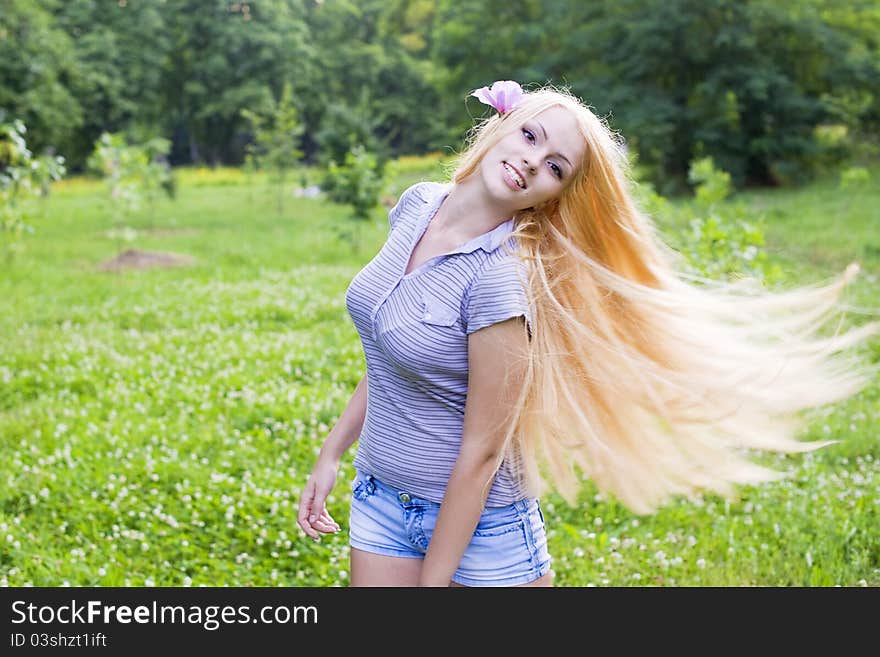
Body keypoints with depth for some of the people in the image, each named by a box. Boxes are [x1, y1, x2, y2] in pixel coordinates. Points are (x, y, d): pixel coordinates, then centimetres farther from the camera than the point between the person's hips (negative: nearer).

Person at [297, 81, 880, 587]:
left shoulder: (501, 278, -24)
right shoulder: (416, 206, -3)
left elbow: (481, 452, -20)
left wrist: (433, 580, -15)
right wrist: (332, 454, 12)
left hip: (477, 517, -6)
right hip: (379, 499, 6)